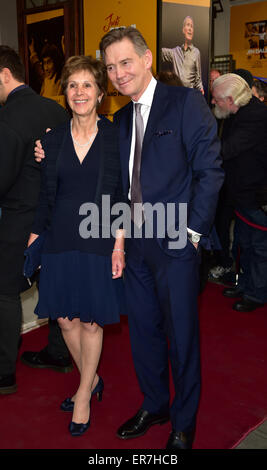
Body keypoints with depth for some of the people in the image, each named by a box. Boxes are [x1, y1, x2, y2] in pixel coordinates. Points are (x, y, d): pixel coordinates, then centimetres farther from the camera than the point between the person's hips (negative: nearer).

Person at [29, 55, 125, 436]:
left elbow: (123, 194, -2)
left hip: (100, 240, -3)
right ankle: (92, 380, 35)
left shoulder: (115, 136, -2)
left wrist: (119, 243, -9)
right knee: (65, 317, 10)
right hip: (61, 240, 3)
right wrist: (32, 239, 5)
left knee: (91, 320, 6)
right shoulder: (53, 140, 6)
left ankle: (84, 395, 27)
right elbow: (46, 197, 9)